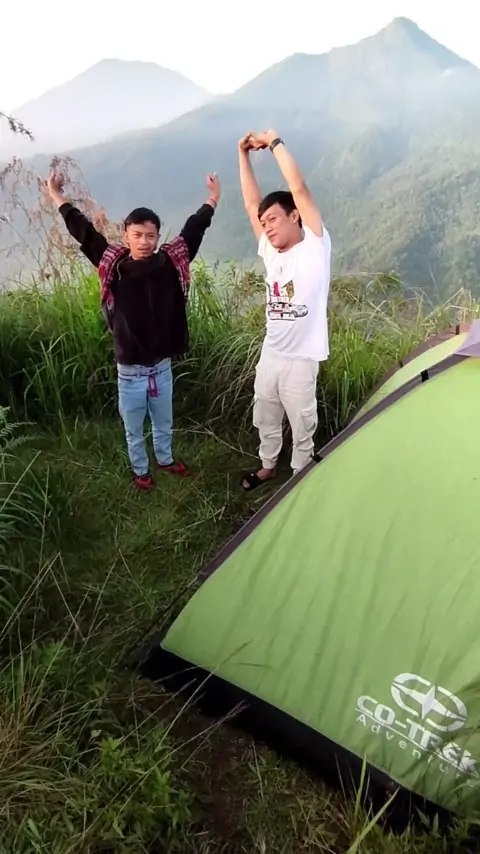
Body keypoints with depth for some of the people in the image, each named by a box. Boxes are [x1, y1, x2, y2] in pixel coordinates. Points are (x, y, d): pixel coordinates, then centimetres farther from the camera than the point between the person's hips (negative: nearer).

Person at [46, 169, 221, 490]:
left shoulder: (170, 263, -8)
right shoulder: (113, 267, -12)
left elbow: (192, 231, 1)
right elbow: (85, 233, -4)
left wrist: (213, 198, 8)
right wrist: (58, 198, 2)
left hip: (162, 367, 2)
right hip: (130, 371, -2)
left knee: (163, 423, 25)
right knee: (134, 429, 18)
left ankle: (165, 459, 50)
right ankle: (140, 469, 42)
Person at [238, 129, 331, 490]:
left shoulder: (315, 247, -10)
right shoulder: (271, 253, 5)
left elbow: (299, 188, -17)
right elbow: (252, 204, 7)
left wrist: (275, 142, -11)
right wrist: (244, 155, 3)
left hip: (301, 359, -6)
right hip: (270, 354, 6)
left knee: (302, 426, 11)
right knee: (266, 420, 21)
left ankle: (299, 476, 31)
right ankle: (268, 467, 42)